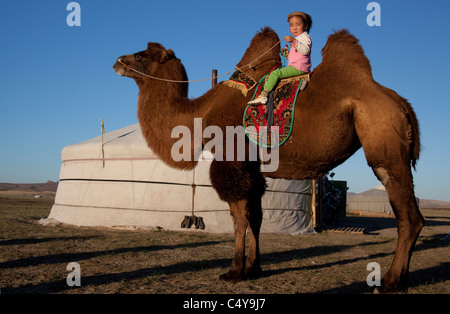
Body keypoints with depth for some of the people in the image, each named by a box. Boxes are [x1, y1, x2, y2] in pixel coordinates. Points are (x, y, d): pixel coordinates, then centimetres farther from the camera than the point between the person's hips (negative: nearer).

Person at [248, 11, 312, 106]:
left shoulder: (305, 37, -3)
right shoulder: (297, 39, 28)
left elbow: (305, 50, -24)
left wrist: (294, 41, -30)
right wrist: (288, 55, 14)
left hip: (299, 67, -11)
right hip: (294, 67, 11)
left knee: (275, 73, -21)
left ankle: (263, 95, -29)